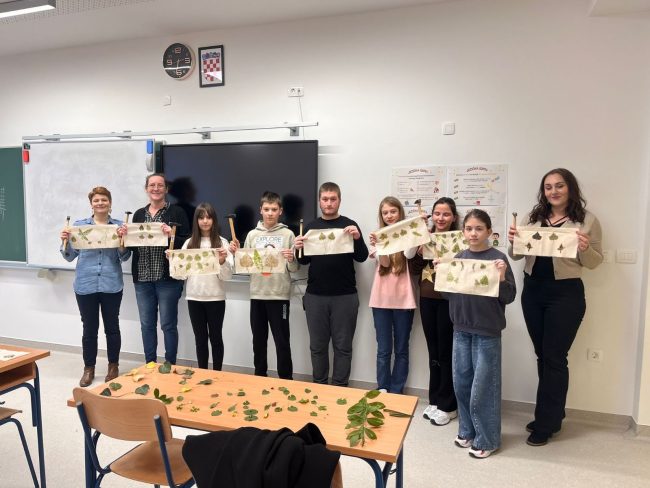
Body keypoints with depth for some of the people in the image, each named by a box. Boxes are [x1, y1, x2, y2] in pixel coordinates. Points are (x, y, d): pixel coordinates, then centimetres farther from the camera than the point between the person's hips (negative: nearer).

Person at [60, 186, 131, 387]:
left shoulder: (119, 225, 1)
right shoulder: (79, 225, 4)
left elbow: (124, 257, -2)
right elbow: (69, 256, 8)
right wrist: (65, 241, -10)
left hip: (111, 285, -1)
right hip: (85, 285, 1)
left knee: (112, 327, 9)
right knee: (89, 328, 8)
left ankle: (113, 366, 24)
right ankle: (89, 368, 23)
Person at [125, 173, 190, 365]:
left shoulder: (177, 212, -2)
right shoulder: (139, 214, 13)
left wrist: (172, 235, -22)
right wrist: (125, 235, -3)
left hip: (168, 277, -5)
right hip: (142, 277, 5)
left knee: (168, 324, 2)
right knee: (147, 324, 12)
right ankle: (149, 365, 26)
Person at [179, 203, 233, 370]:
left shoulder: (222, 242, -3)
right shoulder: (189, 243, 6)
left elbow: (228, 275, -8)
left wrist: (223, 261, -26)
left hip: (215, 298, -3)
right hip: (194, 298, 3)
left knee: (215, 337, 7)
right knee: (200, 338, 13)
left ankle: (217, 373, 19)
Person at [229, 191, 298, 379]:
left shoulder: (288, 234, -1)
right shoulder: (252, 235, 7)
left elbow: (295, 269, -1)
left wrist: (291, 260, -22)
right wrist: (236, 253, -7)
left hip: (280, 295, -3)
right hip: (257, 295, 3)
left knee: (282, 341, 4)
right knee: (258, 340, 14)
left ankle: (286, 380, 17)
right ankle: (259, 377, 30)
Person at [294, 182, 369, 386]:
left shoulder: (349, 225, 1)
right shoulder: (311, 227, 9)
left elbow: (361, 257, -4)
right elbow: (304, 261, 10)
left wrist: (357, 238, -22)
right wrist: (299, 249, -12)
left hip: (345, 295, -2)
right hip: (315, 295, 2)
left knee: (342, 345, 5)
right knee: (317, 345, 10)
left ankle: (340, 388, 16)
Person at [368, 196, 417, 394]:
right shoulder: (378, 236, 5)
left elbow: (409, 254, -20)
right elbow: (384, 262, -9)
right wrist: (379, 245, -27)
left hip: (403, 299, -1)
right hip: (381, 299, 1)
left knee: (401, 350, 9)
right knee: (383, 350, 8)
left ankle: (396, 392, 20)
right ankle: (383, 391, 18)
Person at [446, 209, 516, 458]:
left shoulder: (498, 258, -9)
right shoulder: (459, 257, 5)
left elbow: (509, 297, -9)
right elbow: (448, 293, 9)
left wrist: (502, 279, -26)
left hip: (487, 333, -5)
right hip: (461, 330, 5)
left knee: (483, 388, 4)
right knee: (461, 383, 14)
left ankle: (486, 439, 21)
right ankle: (467, 431, 32)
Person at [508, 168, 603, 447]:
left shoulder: (587, 220, -3)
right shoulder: (533, 217, 7)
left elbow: (594, 263, -2)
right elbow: (517, 255, 9)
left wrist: (585, 248, -22)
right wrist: (512, 241, -12)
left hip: (566, 293, -4)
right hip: (532, 290, 4)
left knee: (554, 358, 2)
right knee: (543, 355, 13)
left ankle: (546, 424, 15)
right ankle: (550, 415, 29)